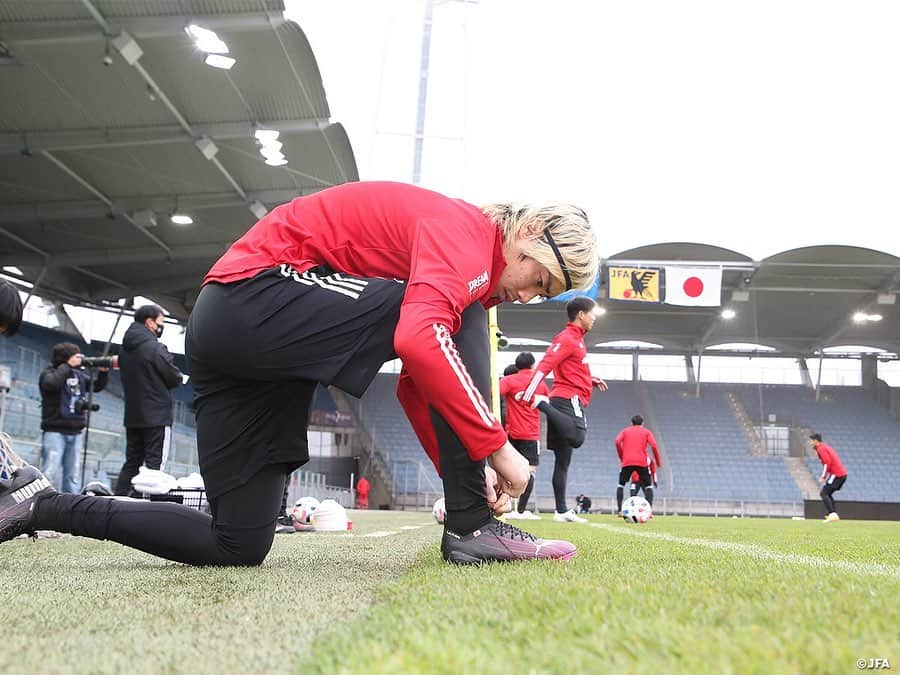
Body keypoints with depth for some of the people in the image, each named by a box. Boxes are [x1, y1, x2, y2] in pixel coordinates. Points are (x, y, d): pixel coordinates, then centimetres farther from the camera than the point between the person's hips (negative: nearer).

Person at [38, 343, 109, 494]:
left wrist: (103, 372, 0)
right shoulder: (48, 373, -4)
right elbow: (52, 383, -25)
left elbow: (97, 386, 17)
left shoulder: (79, 374, 13)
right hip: (55, 432, -6)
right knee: (51, 473, -10)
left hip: (75, 433, 6)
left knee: (72, 474, 9)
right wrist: (68, 365, -17)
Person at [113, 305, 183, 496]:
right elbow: (175, 378, -10)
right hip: (157, 416, -8)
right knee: (155, 465, -4)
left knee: (131, 463, 13)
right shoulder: (155, 348, -14)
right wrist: (179, 377, 11)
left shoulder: (125, 349, 11)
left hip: (132, 417, 8)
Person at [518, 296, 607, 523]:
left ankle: (562, 511, 7)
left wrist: (591, 380, 23)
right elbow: (544, 366, -18)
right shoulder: (566, 339, -6)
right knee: (576, 438, -34)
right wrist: (529, 394, -28)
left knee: (563, 460, 6)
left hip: (571, 401, 10)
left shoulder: (577, 339, 24)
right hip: (568, 398, -10)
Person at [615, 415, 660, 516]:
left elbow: (617, 442, 0)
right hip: (642, 462, -1)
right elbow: (653, 445, -1)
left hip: (627, 462, 1)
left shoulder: (625, 431, 18)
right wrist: (658, 461, 6)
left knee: (621, 485, 14)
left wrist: (621, 457, 9)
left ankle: (619, 510, 1)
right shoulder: (647, 432, 15)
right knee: (648, 486, 10)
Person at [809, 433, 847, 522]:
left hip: (836, 474, -10)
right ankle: (834, 514, 13)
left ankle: (832, 514, -19)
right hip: (843, 474, 10)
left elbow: (827, 463, -18)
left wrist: (823, 477, -12)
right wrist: (824, 476, 20)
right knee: (827, 494, 18)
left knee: (823, 493, -9)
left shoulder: (821, 449, -8)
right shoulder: (825, 446, 21)